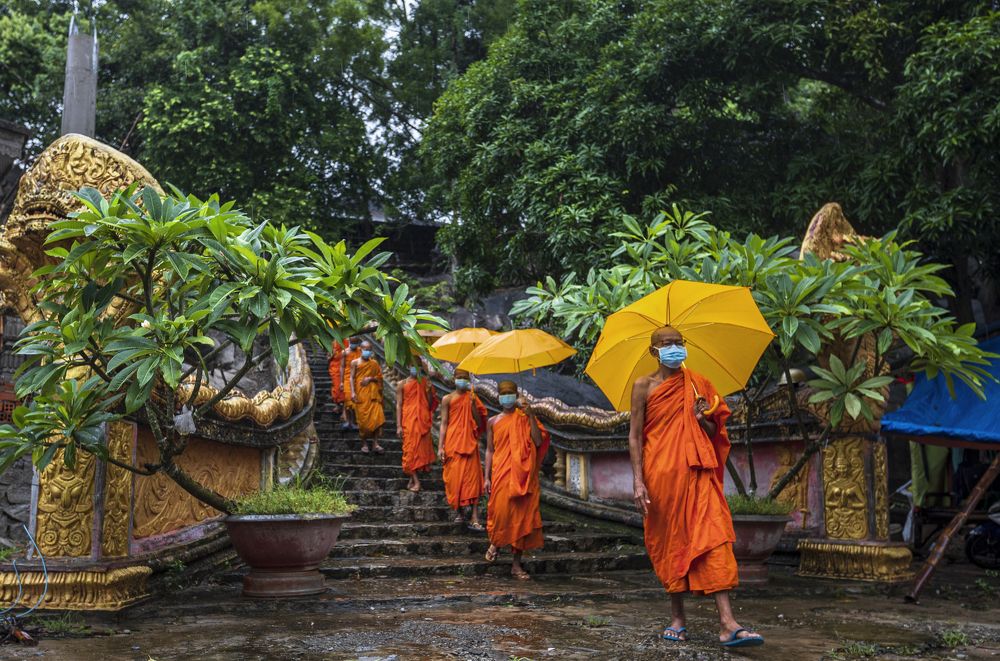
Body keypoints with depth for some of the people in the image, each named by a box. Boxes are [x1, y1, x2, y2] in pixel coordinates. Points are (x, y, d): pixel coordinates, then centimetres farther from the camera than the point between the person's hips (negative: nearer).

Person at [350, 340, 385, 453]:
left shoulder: (374, 363, 9)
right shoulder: (355, 362, 2)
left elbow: (379, 377, 11)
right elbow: (352, 378, -2)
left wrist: (371, 378, -9)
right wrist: (353, 392, -12)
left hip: (373, 394, 2)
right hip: (361, 394, -2)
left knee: (377, 417, -7)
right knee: (363, 418, 1)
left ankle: (375, 443, -1)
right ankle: (364, 443, 13)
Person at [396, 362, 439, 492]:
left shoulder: (425, 382, 5)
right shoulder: (402, 384, 0)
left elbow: (430, 405, 9)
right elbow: (399, 405, -2)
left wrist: (429, 391, -7)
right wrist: (399, 425, -6)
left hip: (423, 421, 2)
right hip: (408, 421, -2)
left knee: (421, 448, 5)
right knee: (410, 449, -3)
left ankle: (413, 478, 18)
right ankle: (415, 480, -1)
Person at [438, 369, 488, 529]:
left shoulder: (472, 398, 8)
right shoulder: (447, 399, 2)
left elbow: (479, 423, 5)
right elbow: (444, 423, 0)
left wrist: (473, 405, -8)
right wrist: (440, 447, -7)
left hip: (469, 442, 1)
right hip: (452, 443, -1)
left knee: (472, 477, -5)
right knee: (454, 477, 1)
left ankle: (475, 518, -7)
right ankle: (458, 512, 18)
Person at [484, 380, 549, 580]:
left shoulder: (525, 419, 8)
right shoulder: (493, 421, 12)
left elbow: (538, 442, -5)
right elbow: (489, 450, 11)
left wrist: (531, 415, -12)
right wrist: (487, 477, 5)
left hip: (522, 475, 0)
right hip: (501, 473, 0)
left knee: (522, 515, 0)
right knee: (501, 510, -10)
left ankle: (517, 565, 9)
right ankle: (495, 542, 25)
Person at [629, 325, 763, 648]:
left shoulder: (698, 385, 12)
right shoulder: (644, 386, 5)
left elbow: (714, 434, 17)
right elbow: (635, 436, 1)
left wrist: (703, 420, -6)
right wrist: (638, 481, -7)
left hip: (698, 473, 1)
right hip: (661, 473, -1)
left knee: (714, 537, -11)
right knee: (671, 541, 5)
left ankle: (727, 624, -16)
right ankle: (677, 618, 19)